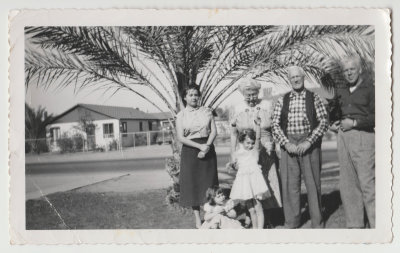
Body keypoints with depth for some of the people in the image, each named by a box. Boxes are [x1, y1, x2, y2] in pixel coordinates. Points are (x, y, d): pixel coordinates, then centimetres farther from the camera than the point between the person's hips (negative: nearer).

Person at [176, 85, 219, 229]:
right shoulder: (181, 115, 2)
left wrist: (207, 145, -15)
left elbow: (214, 130, 2)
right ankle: (197, 219, 10)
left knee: (208, 182, 1)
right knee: (192, 183, 1)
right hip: (190, 151, -1)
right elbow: (181, 137, -6)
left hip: (208, 149, 1)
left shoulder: (206, 111, 7)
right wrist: (199, 146, -15)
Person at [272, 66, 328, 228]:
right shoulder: (282, 101, 8)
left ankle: (317, 222, 18)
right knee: (289, 184, 4)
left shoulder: (314, 98, 3)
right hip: (288, 144, 2)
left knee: (313, 183, 4)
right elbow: (275, 125, 4)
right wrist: (286, 144, -10)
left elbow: (323, 122, -3)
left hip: (310, 144, -2)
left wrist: (308, 142, -13)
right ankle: (291, 222, 16)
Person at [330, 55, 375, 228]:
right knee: (347, 184, 7)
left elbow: (376, 116, -10)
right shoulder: (341, 92, 17)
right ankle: (354, 224, 16)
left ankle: (376, 225, -1)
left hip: (363, 136, -6)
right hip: (343, 137, 6)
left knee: (367, 183, -10)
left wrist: (354, 123, -13)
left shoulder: (370, 88, -2)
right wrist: (333, 124, 13)